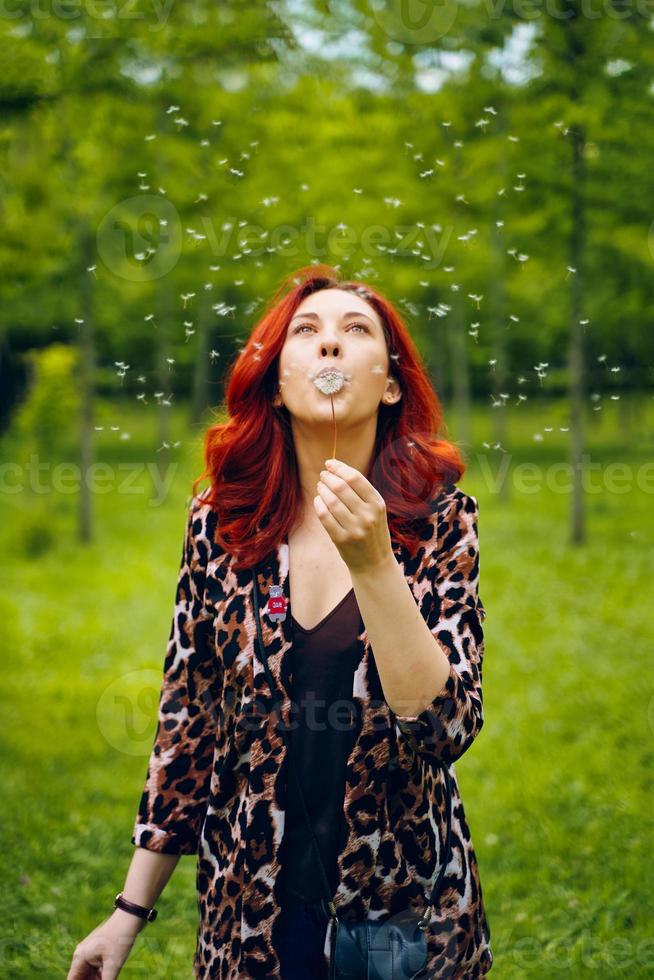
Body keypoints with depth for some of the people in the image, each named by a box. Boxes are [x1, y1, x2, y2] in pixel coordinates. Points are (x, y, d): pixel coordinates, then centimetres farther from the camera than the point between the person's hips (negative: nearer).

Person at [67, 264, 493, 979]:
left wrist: (372, 564, -30)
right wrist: (130, 913, 5)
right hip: (249, 910, 1)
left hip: (403, 901, -1)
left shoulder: (439, 520, -9)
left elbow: (446, 728, -18)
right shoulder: (220, 520, -5)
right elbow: (186, 719, 2)